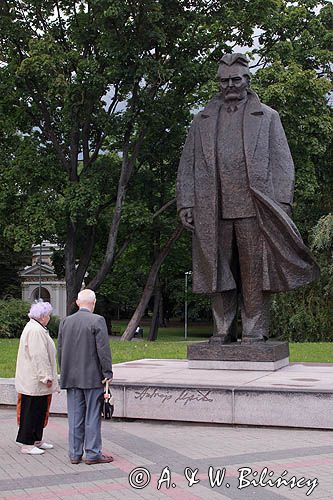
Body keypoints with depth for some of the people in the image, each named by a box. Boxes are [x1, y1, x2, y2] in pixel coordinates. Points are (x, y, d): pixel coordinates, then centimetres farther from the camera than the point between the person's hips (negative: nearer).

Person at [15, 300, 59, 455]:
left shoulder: (37, 328, 15)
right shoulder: (35, 330, -19)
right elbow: (38, 356, -23)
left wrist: (47, 376, 23)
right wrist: (46, 376, -20)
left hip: (35, 380, 11)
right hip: (34, 381, -11)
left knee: (40, 411, 16)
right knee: (32, 411, -4)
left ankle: (37, 440, 24)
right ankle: (27, 444, 3)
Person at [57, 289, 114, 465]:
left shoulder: (65, 322, 6)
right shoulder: (97, 321, -11)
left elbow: (60, 350, 10)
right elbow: (103, 350, -12)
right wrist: (108, 373, -5)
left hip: (71, 378, 5)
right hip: (92, 377, -5)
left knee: (75, 417, 9)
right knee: (92, 416, 2)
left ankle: (75, 454, 13)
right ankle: (92, 454, 6)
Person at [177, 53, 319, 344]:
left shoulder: (267, 117, 13)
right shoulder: (202, 121, 18)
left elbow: (282, 163, 7)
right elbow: (187, 165, 15)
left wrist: (282, 203, -5)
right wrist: (186, 203, 4)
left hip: (253, 209, -2)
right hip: (213, 210, 2)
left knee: (254, 271, -3)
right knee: (219, 271, 3)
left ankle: (255, 331, 4)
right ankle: (224, 331, 11)